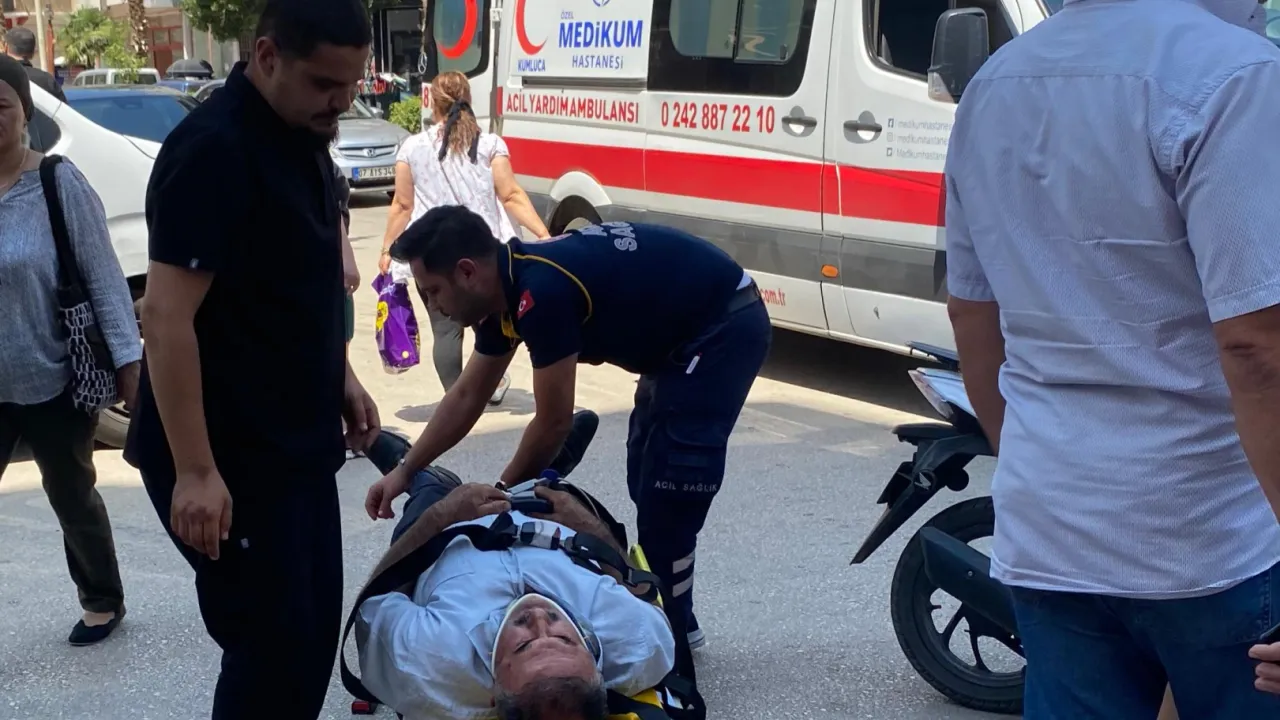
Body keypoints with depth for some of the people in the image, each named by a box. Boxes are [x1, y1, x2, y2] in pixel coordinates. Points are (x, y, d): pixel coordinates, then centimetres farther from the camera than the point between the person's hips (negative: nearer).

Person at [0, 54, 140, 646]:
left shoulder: (58, 183, -11)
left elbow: (103, 279, -10)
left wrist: (127, 363, -14)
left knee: (72, 498, 14)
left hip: (54, 381, -3)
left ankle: (103, 602, 36)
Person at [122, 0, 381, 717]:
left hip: (299, 444, 9)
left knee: (312, 636, 15)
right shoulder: (213, 149, -20)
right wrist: (195, 470, -25)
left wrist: (342, 377, 15)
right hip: (229, 458, -9)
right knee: (275, 648, -1)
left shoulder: (305, 137, 8)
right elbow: (166, 315, -24)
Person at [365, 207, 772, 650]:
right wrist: (405, 471, 14)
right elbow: (468, 396, 13)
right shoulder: (508, 287, 1)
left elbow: (554, 422, -18)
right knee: (647, 476, 15)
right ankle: (666, 618, 26)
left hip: (725, 329, -10)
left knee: (666, 486, -7)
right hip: (689, 333, 10)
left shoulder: (541, 292, -28)